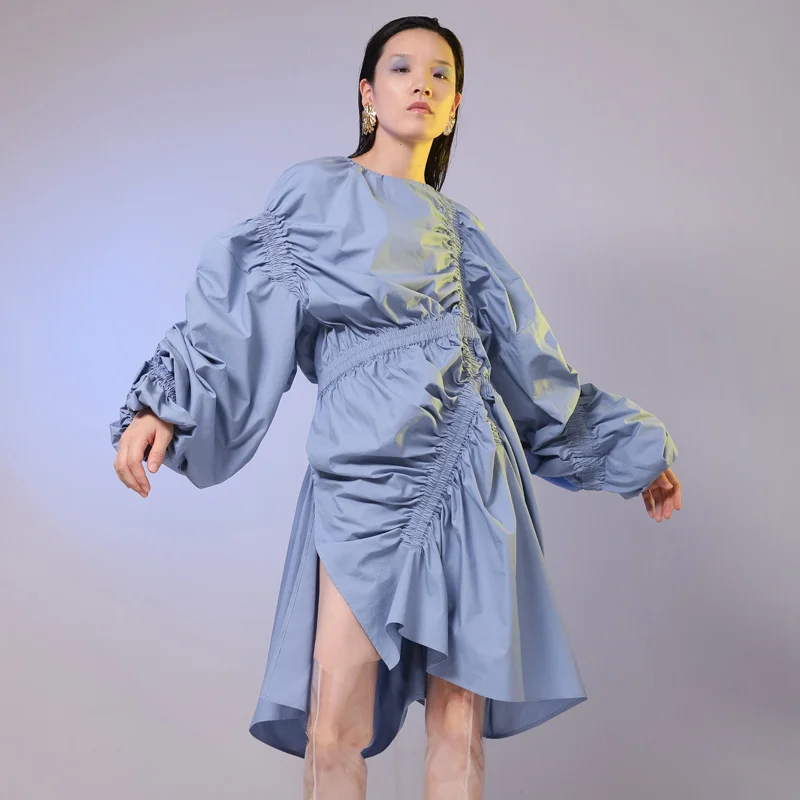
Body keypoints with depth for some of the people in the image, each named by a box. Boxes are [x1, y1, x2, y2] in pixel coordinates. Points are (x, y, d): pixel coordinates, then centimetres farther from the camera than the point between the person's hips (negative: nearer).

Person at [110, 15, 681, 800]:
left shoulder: (458, 231, 19)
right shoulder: (314, 192, 10)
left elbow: (530, 361, 23)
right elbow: (235, 306, -1)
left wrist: (633, 452, 25)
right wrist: (160, 404, -16)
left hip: (472, 478, 4)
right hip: (366, 477, -3)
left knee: (459, 724, 3)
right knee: (334, 733, -7)